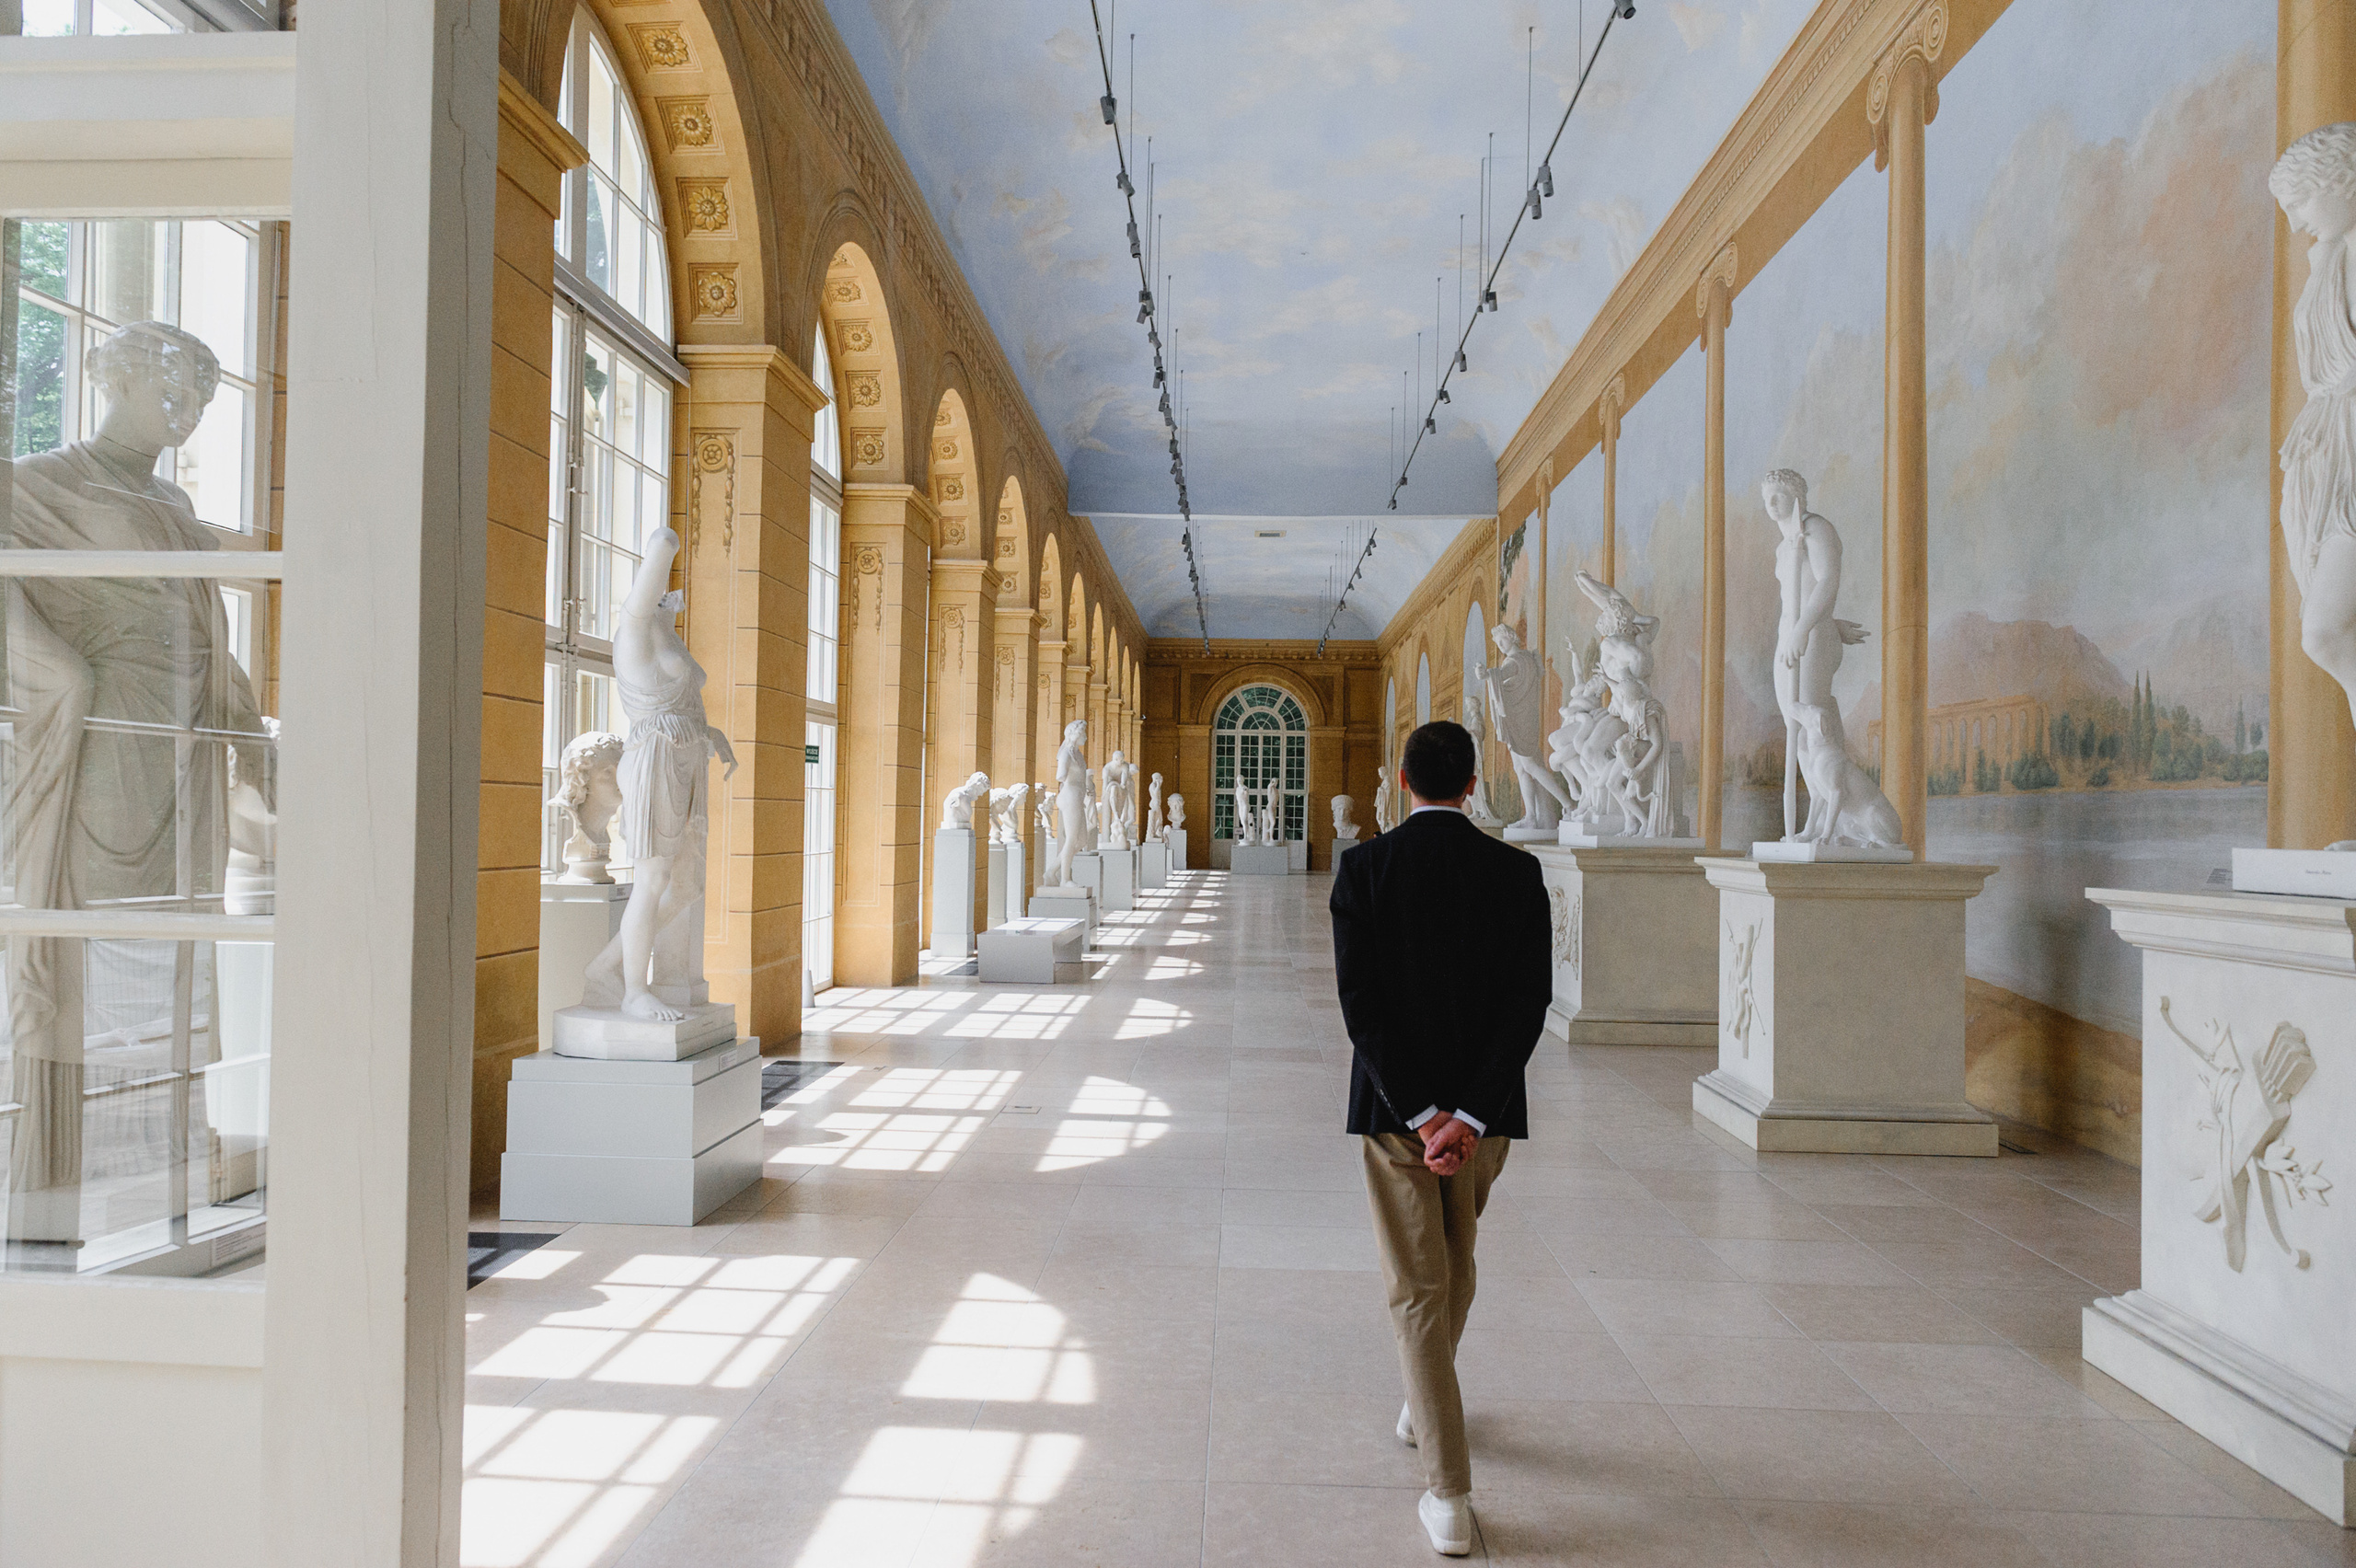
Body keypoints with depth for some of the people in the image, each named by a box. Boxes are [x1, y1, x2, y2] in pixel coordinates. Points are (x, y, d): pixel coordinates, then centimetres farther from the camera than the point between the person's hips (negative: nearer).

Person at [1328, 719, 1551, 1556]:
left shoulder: (1363, 867, -8)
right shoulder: (1516, 871, -4)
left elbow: (1360, 999, -14)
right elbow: (1529, 1001, -11)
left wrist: (1418, 1111, -13)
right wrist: (1468, 1115, -14)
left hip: (1392, 1108, -2)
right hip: (1485, 1107, 3)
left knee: (1418, 1289, 5)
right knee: (1455, 1262, 24)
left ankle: (1450, 1493, 2)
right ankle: (1424, 1408, 46)